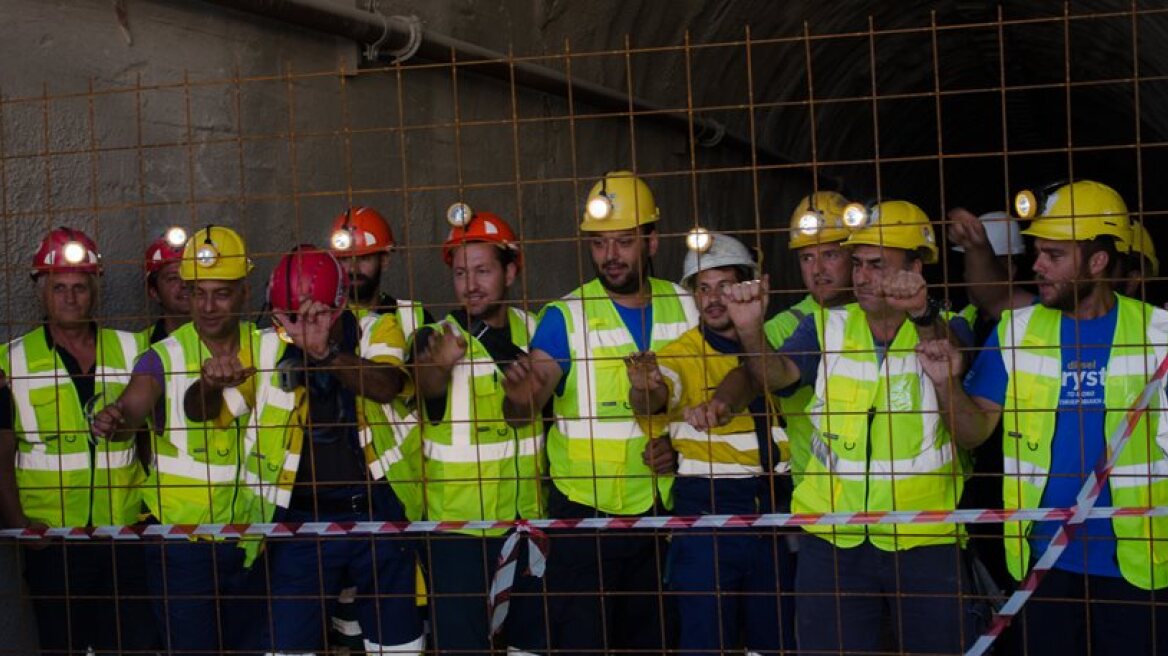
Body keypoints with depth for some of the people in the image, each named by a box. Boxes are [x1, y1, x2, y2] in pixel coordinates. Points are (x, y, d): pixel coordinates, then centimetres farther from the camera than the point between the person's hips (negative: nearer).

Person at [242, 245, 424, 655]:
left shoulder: (377, 330, -3)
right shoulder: (266, 347, 0)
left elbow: (386, 386, -24)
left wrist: (326, 351, -36)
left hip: (377, 513, 0)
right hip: (300, 521, 0)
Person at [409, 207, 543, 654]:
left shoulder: (531, 330, 3)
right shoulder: (438, 338, -12)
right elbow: (430, 398, -35)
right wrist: (438, 367, -56)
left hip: (527, 516, 5)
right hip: (458, 523, -4)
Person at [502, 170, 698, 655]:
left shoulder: (685, 308, 2)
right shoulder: (565, 316, -8)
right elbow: (521, 414, -18)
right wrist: (521, 398, -41)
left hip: (663, 507, 3)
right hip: (585, 512, -3)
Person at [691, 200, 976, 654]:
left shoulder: (944, 329, -2)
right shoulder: (827, 328, 5)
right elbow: (777, 372, -11)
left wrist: (923, 314, -47)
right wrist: (749, 330, -33)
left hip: (925, 538, -1)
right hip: (832, 537, 2)